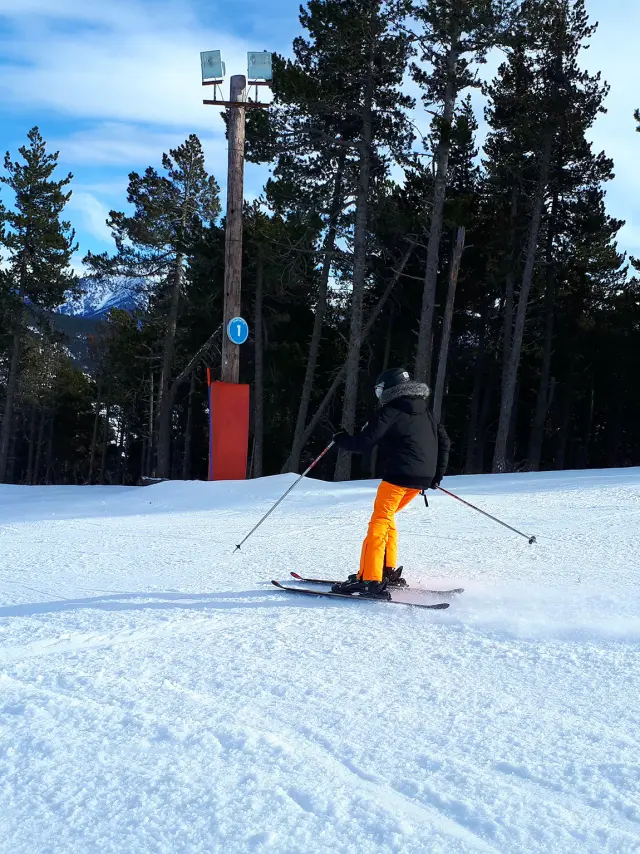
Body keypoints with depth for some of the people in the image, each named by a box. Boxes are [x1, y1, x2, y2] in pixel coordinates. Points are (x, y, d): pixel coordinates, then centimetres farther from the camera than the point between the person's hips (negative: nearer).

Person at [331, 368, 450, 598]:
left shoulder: (391, 411, -6)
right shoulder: (425, 410, 19)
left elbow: (364, 443, -10)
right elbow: (444, 442, 22)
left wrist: (340, 439, 8)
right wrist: (437, 475, 25)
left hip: (399, 475, -8)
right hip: (423, 479, 8)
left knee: (379, 522, -7)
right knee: (386, 517, 21)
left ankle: (370, 580, -14)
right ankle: (389, 570, 20)